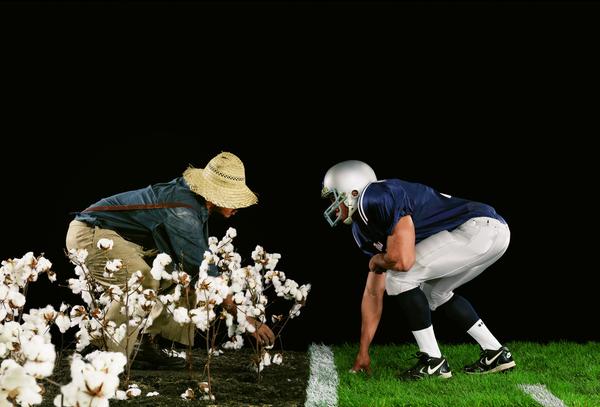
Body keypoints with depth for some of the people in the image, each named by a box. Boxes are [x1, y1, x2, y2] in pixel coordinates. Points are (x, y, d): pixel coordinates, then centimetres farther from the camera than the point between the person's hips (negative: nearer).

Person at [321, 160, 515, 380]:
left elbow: (403, 260, -23)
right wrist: (363, 352, 23)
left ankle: (433, 362, -2)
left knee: (399, 278, -9)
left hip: (481, 228, -10)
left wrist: (377, 261, 1)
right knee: (434, 292, 26)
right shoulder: (364, 229, 16)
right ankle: (496, 353, 26)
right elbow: (373, 292, 21)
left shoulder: (380, 199, -15)